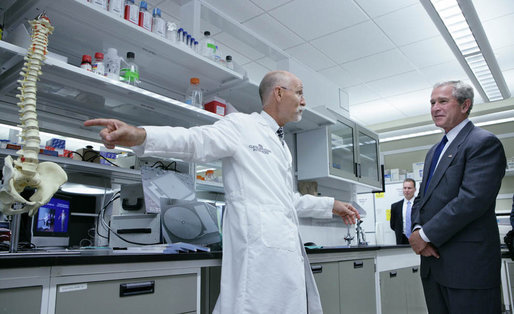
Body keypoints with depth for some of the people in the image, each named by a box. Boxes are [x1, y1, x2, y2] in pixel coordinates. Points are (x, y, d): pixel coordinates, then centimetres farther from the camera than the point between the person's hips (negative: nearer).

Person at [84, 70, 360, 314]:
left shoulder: (281, 146, 25)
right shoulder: (242, 126, -2)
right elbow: (197, 141, -18)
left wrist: (331, 206, 36)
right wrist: (140, 135, -35)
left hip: (288, 249, 9)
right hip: (261, 248, -9)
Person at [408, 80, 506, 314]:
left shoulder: (484, 143, -8)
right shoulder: (434, 152, 18)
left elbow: (472, 199, -20)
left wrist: (426, 235, -16)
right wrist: (418, 230, -4)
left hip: (468, 265, -8)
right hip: (433, 263, 8)